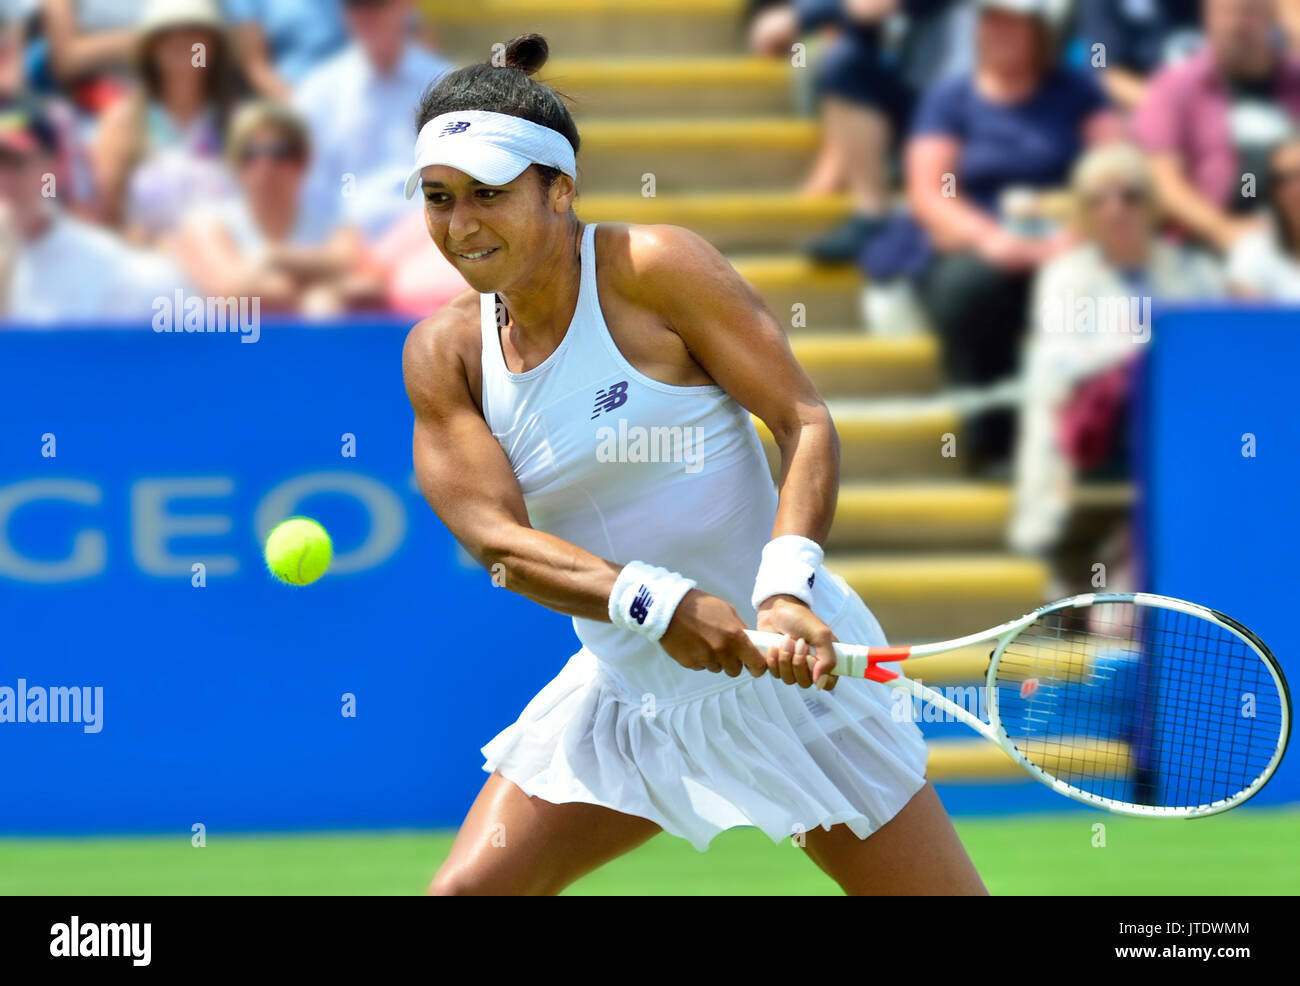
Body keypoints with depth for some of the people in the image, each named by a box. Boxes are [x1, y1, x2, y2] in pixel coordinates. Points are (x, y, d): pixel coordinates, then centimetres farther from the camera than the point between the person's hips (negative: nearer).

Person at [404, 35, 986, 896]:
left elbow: (805, 422, -16)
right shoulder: (444, 353, -2)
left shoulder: (654, 269, -14)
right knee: (463, 893, -5)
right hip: (626, 690, 4)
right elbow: (493, 534, -13)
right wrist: (651, 601, -30)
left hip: (788, 666, -4)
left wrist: (786, 590, -34)